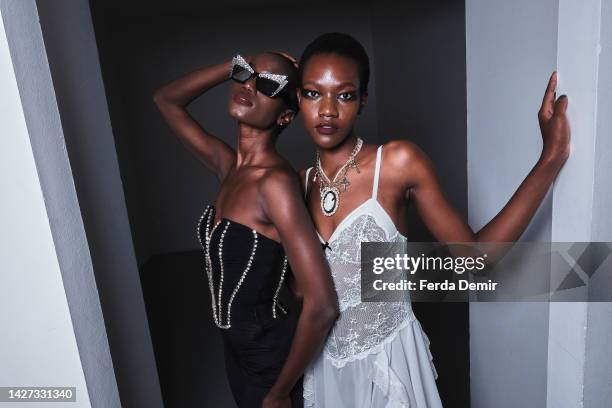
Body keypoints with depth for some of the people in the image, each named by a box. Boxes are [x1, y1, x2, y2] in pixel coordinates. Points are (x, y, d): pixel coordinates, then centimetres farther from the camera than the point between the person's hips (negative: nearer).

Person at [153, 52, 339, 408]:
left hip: (276, 355, -7)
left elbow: (322, 306, -28)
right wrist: (239, 64, -2)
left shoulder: (276, 181, -25)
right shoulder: (228, 165, -3)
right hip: (237, 348, 7)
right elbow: (167, 99, 11)